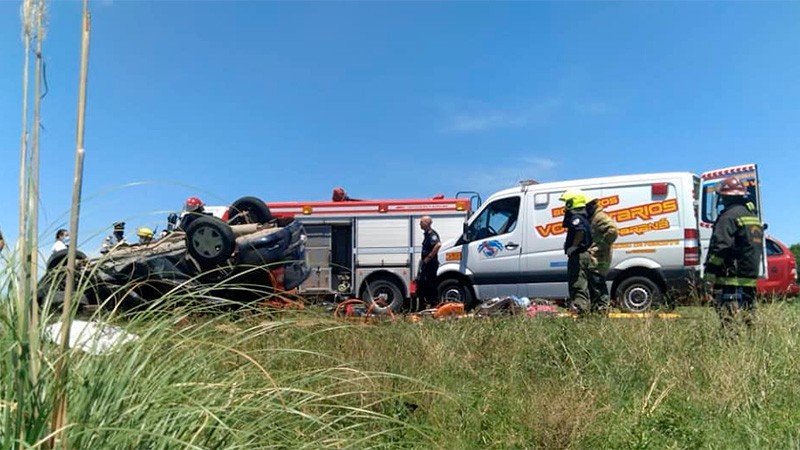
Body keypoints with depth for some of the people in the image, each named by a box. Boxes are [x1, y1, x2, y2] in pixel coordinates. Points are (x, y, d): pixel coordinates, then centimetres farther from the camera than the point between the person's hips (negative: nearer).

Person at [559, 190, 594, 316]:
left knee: (578, 284, -9)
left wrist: (573, 247, -25)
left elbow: (581, 231, -33)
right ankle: (585, 308, 21)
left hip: (578, 255, -10)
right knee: (582, 284, 15)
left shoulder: (575, 217, -14)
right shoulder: (583, 217, 18)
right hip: (584, 255, 10)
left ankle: (580, 308, -11)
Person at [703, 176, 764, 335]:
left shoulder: (730, 216, -12)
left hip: (731, 280, -9)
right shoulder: (753, 216, 20)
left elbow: (719, 247, -19)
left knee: (730, 319, -11)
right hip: (750, 278, 10)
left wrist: (709, 274, -17)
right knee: (748, 318, 16)